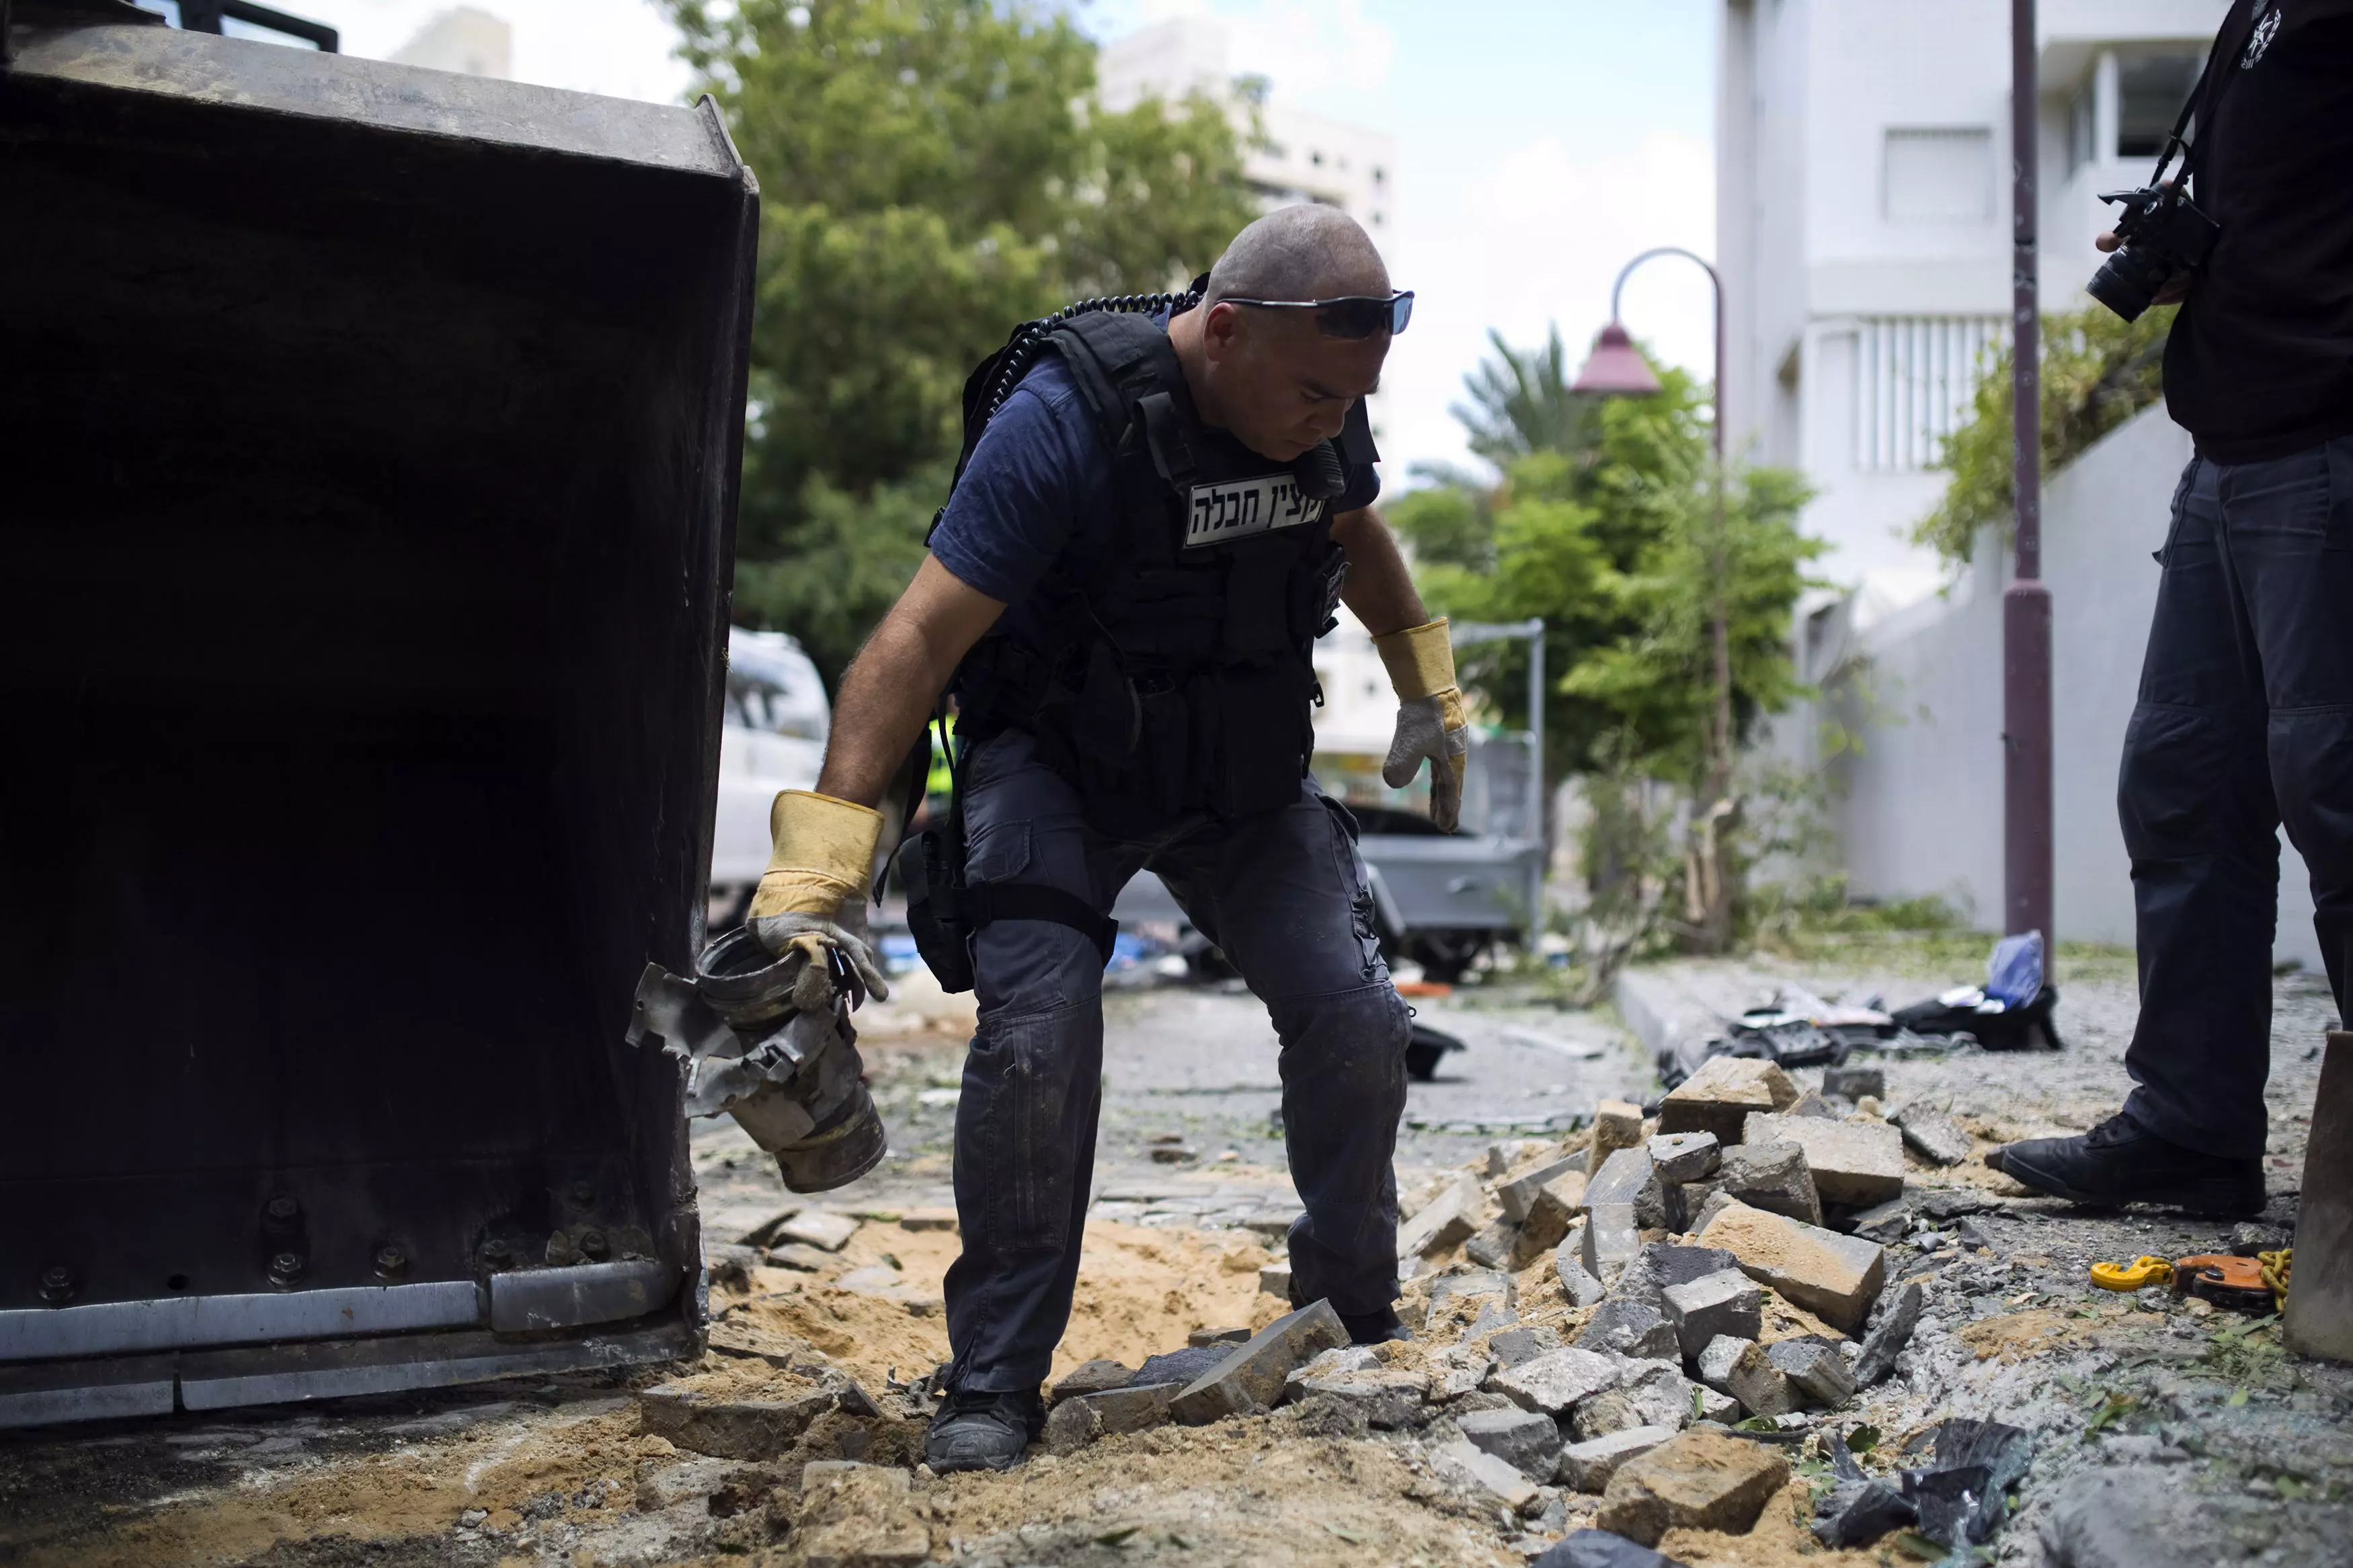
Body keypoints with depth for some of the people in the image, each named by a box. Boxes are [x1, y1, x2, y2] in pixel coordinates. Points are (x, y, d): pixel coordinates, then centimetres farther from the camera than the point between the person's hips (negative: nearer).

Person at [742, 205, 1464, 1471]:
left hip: (1244, 772, 5)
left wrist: (1429, 689, 18)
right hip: (1055, 765, -5)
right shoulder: (1070, 418, -29)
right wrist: (825, 855, -40)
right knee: (1038, 1033, -23)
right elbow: (922, 635, -33)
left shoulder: (1321, 408, -9)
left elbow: (1356, 531, 16)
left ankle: (1358, 1311, 20)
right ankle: (993, 1384, -7)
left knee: (1352, 1014, -6)